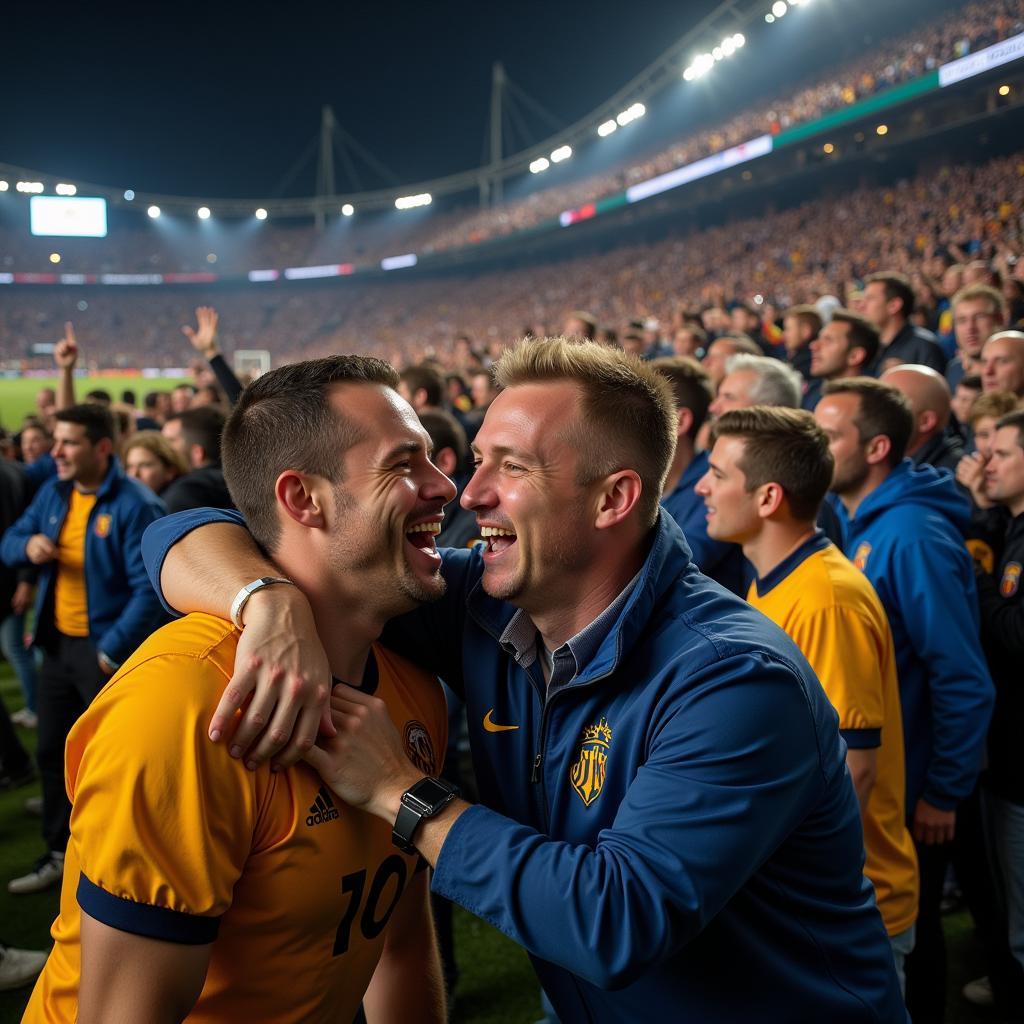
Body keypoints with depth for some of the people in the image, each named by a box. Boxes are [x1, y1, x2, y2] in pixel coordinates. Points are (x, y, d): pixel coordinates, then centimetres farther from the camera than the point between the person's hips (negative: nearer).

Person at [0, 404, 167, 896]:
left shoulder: (136, 506, -19)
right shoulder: (53, 491, 4)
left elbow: (150, 590, -22)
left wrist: (111, 650, -23)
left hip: (108, 650, -7)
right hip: (58, 644, 8)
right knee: (53, 753, 18)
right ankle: (61, 854, 35)